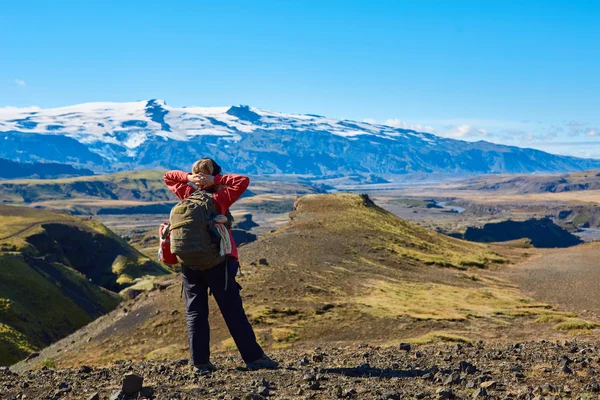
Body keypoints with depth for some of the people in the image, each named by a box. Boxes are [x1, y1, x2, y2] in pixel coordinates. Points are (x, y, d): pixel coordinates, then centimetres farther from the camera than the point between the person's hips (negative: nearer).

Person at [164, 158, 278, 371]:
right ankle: (253, 356, 1)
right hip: (216, 262, -3)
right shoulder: (219, 199, -7)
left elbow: (168, 177, 18)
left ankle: (200, 360, 6)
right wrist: (216, 180, -7)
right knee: (233, 311, 0)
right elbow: (243, 181, -6)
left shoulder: (188, 196, 4)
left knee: (195, 312, 9)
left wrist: (188, 178, 2)